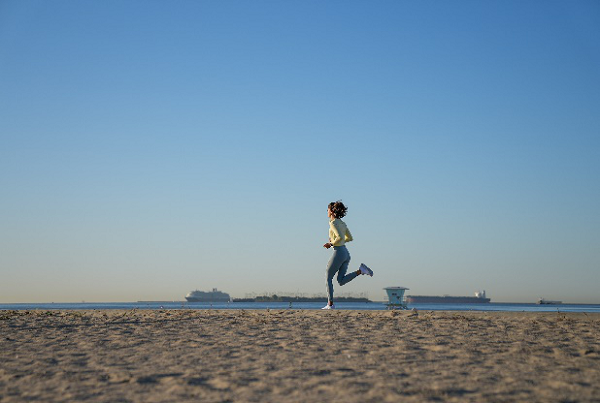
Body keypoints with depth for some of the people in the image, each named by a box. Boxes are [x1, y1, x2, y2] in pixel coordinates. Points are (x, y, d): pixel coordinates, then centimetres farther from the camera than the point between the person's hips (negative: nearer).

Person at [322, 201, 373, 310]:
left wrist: (331, 244, -9)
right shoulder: (342, 223, 16)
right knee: (341, 281, 6)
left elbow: (340, 237, -24)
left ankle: (330, 304, 4)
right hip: (346, 253, 8)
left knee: (328, 277, 5)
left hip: (338, 253, -8)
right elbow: (350, 238, 23)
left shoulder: (333, 223, -11)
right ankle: (360, 270, -9)